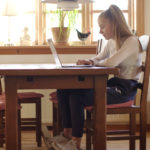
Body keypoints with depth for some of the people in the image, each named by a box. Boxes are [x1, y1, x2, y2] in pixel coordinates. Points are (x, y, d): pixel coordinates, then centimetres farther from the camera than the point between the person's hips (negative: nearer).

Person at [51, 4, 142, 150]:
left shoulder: (131, 41, -13)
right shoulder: (111, 42, 15)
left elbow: (111, 63, -25)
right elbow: (99, 58, 25)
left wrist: (95, 63, -3)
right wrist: (89, 61, -1)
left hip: (125, 88, -9)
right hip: (113, 83, 9)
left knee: (77, 97, -24)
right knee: (64, 90, -5)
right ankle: (67, 133, 1)